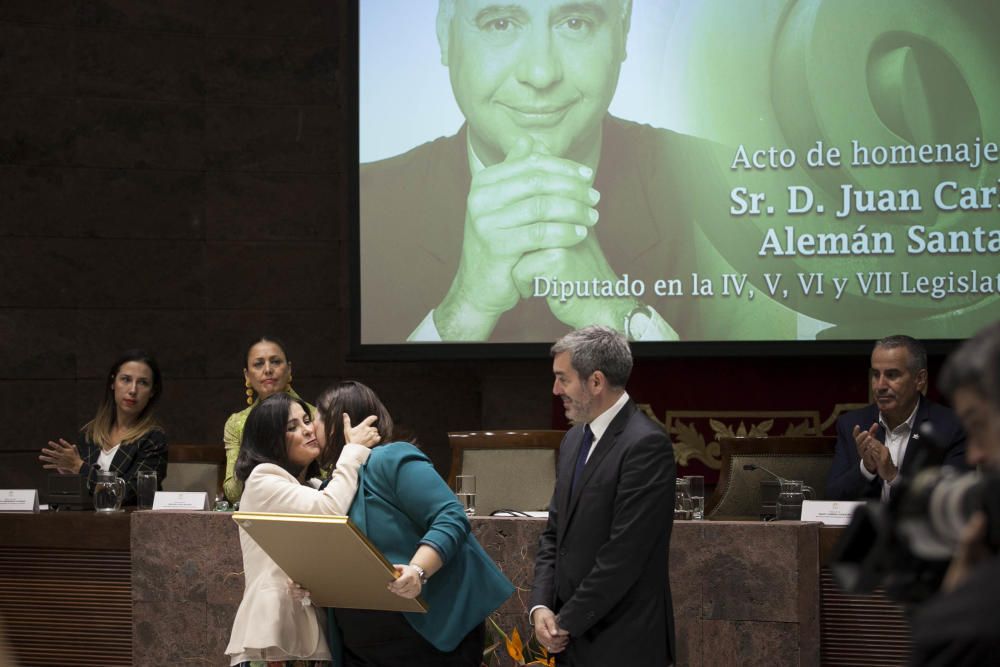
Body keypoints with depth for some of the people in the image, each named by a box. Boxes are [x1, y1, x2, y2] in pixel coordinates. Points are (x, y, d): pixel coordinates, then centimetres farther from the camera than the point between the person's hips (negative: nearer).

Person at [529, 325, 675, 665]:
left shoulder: (647, 445, -15)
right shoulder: (575, 439, 12)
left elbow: (624, 552, -19)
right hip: (573, 638, 7)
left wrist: (568, 622, -13)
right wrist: (540, 606, 0)